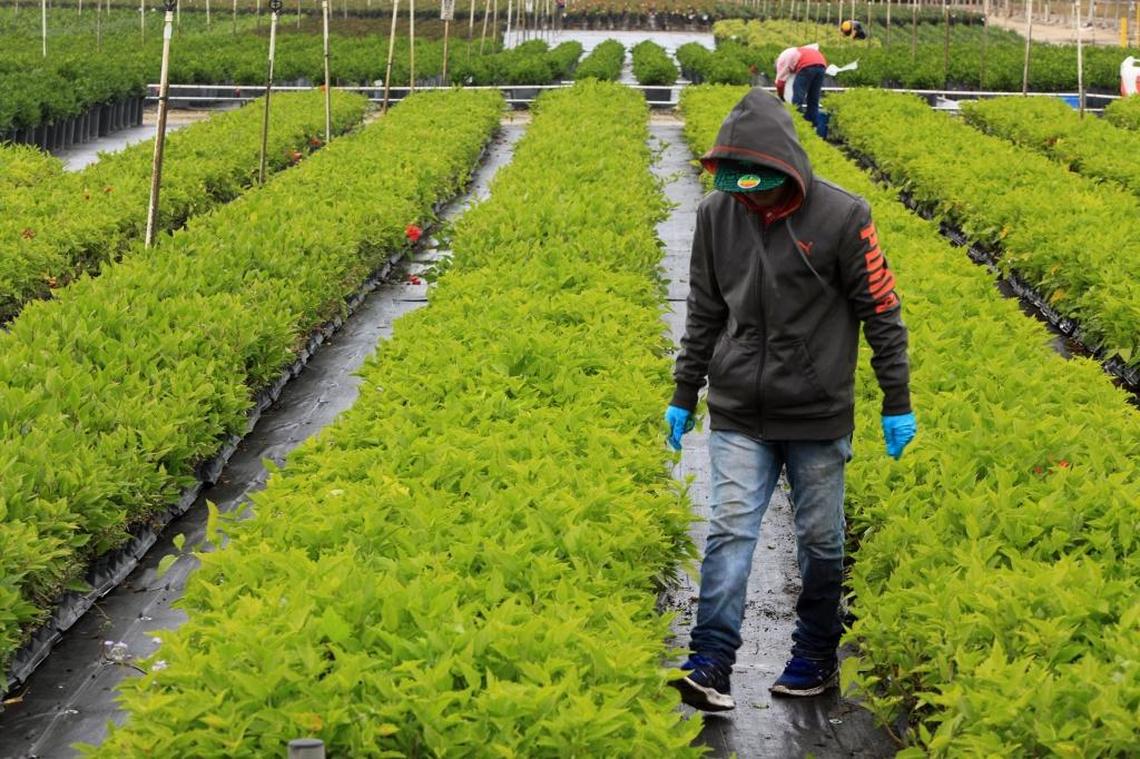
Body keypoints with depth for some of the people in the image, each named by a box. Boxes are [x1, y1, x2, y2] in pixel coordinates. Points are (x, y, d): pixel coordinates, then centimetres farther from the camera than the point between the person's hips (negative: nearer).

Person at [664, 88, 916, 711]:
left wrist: (898, 404, -2)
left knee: (820, 539, 9)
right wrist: (683, 396, 12)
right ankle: (711, 663, -9)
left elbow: (882, 314, -4)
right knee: (730, 530, -9)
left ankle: (816, 657, 26)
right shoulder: (716, 215, -1)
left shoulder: (841, 217, -12)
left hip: (818, 416, -2)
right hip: (739, 414, 2)